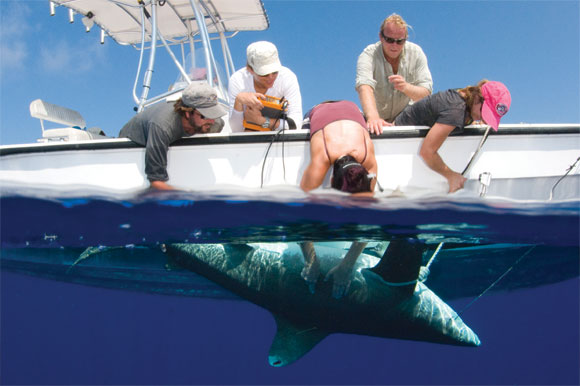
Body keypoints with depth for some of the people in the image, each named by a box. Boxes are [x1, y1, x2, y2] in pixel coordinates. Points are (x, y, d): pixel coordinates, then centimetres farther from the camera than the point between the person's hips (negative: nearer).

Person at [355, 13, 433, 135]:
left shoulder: (416, 53, -8)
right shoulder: (368, 55, -17)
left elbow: (426, 93, -12)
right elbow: (365, 88, -36)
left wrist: (406, 87, -34)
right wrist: (373, 117, -55)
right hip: (378, 119, 0)